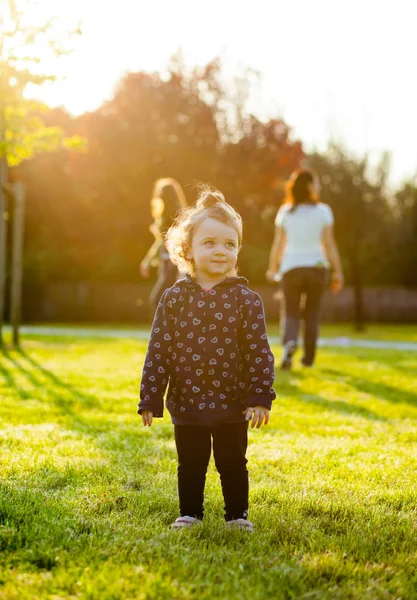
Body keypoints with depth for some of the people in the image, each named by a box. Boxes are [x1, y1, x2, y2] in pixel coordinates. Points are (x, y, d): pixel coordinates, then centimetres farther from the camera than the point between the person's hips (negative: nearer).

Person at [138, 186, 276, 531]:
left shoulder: (246, 300, -5)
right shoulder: (174, 299, -3)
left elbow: (259, 352, -5)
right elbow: (158, 350, -1)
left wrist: (260, 398, -10)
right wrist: (150, 400, -3)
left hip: (233, 403, -1)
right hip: (187, 403, 1)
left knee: (233, 464, 11)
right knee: (190, 465, 14)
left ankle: (237, 514, 27)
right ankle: (190, 513, 30)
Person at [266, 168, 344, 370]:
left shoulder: (285, 211, 1)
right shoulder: (322, 211, -4)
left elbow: (278, 243, 2)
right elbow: (329, 244, -7)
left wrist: (273, 268, 14)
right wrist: (338, 272, -2)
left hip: (291, 267, 1)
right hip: (316, 266, -1)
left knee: (291, 313, 7)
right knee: (312, 313, 14)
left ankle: (289, 342, -22)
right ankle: (308, 356, 18)